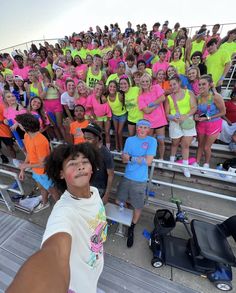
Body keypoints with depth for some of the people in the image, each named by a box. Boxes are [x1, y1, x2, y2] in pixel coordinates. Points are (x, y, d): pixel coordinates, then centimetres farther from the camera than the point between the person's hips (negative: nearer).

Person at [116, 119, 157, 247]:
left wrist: (131, 157, -12)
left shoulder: (152, 141, -8)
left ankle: (131, 229, 41)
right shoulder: (130, 140, 2)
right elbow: (124, 159, -5)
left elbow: (148, 161, -16)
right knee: (118, 202, 17)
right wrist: (140, 159, -19)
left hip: (140, 180, -3)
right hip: (126, 177, 3)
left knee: (138, 207, 12)